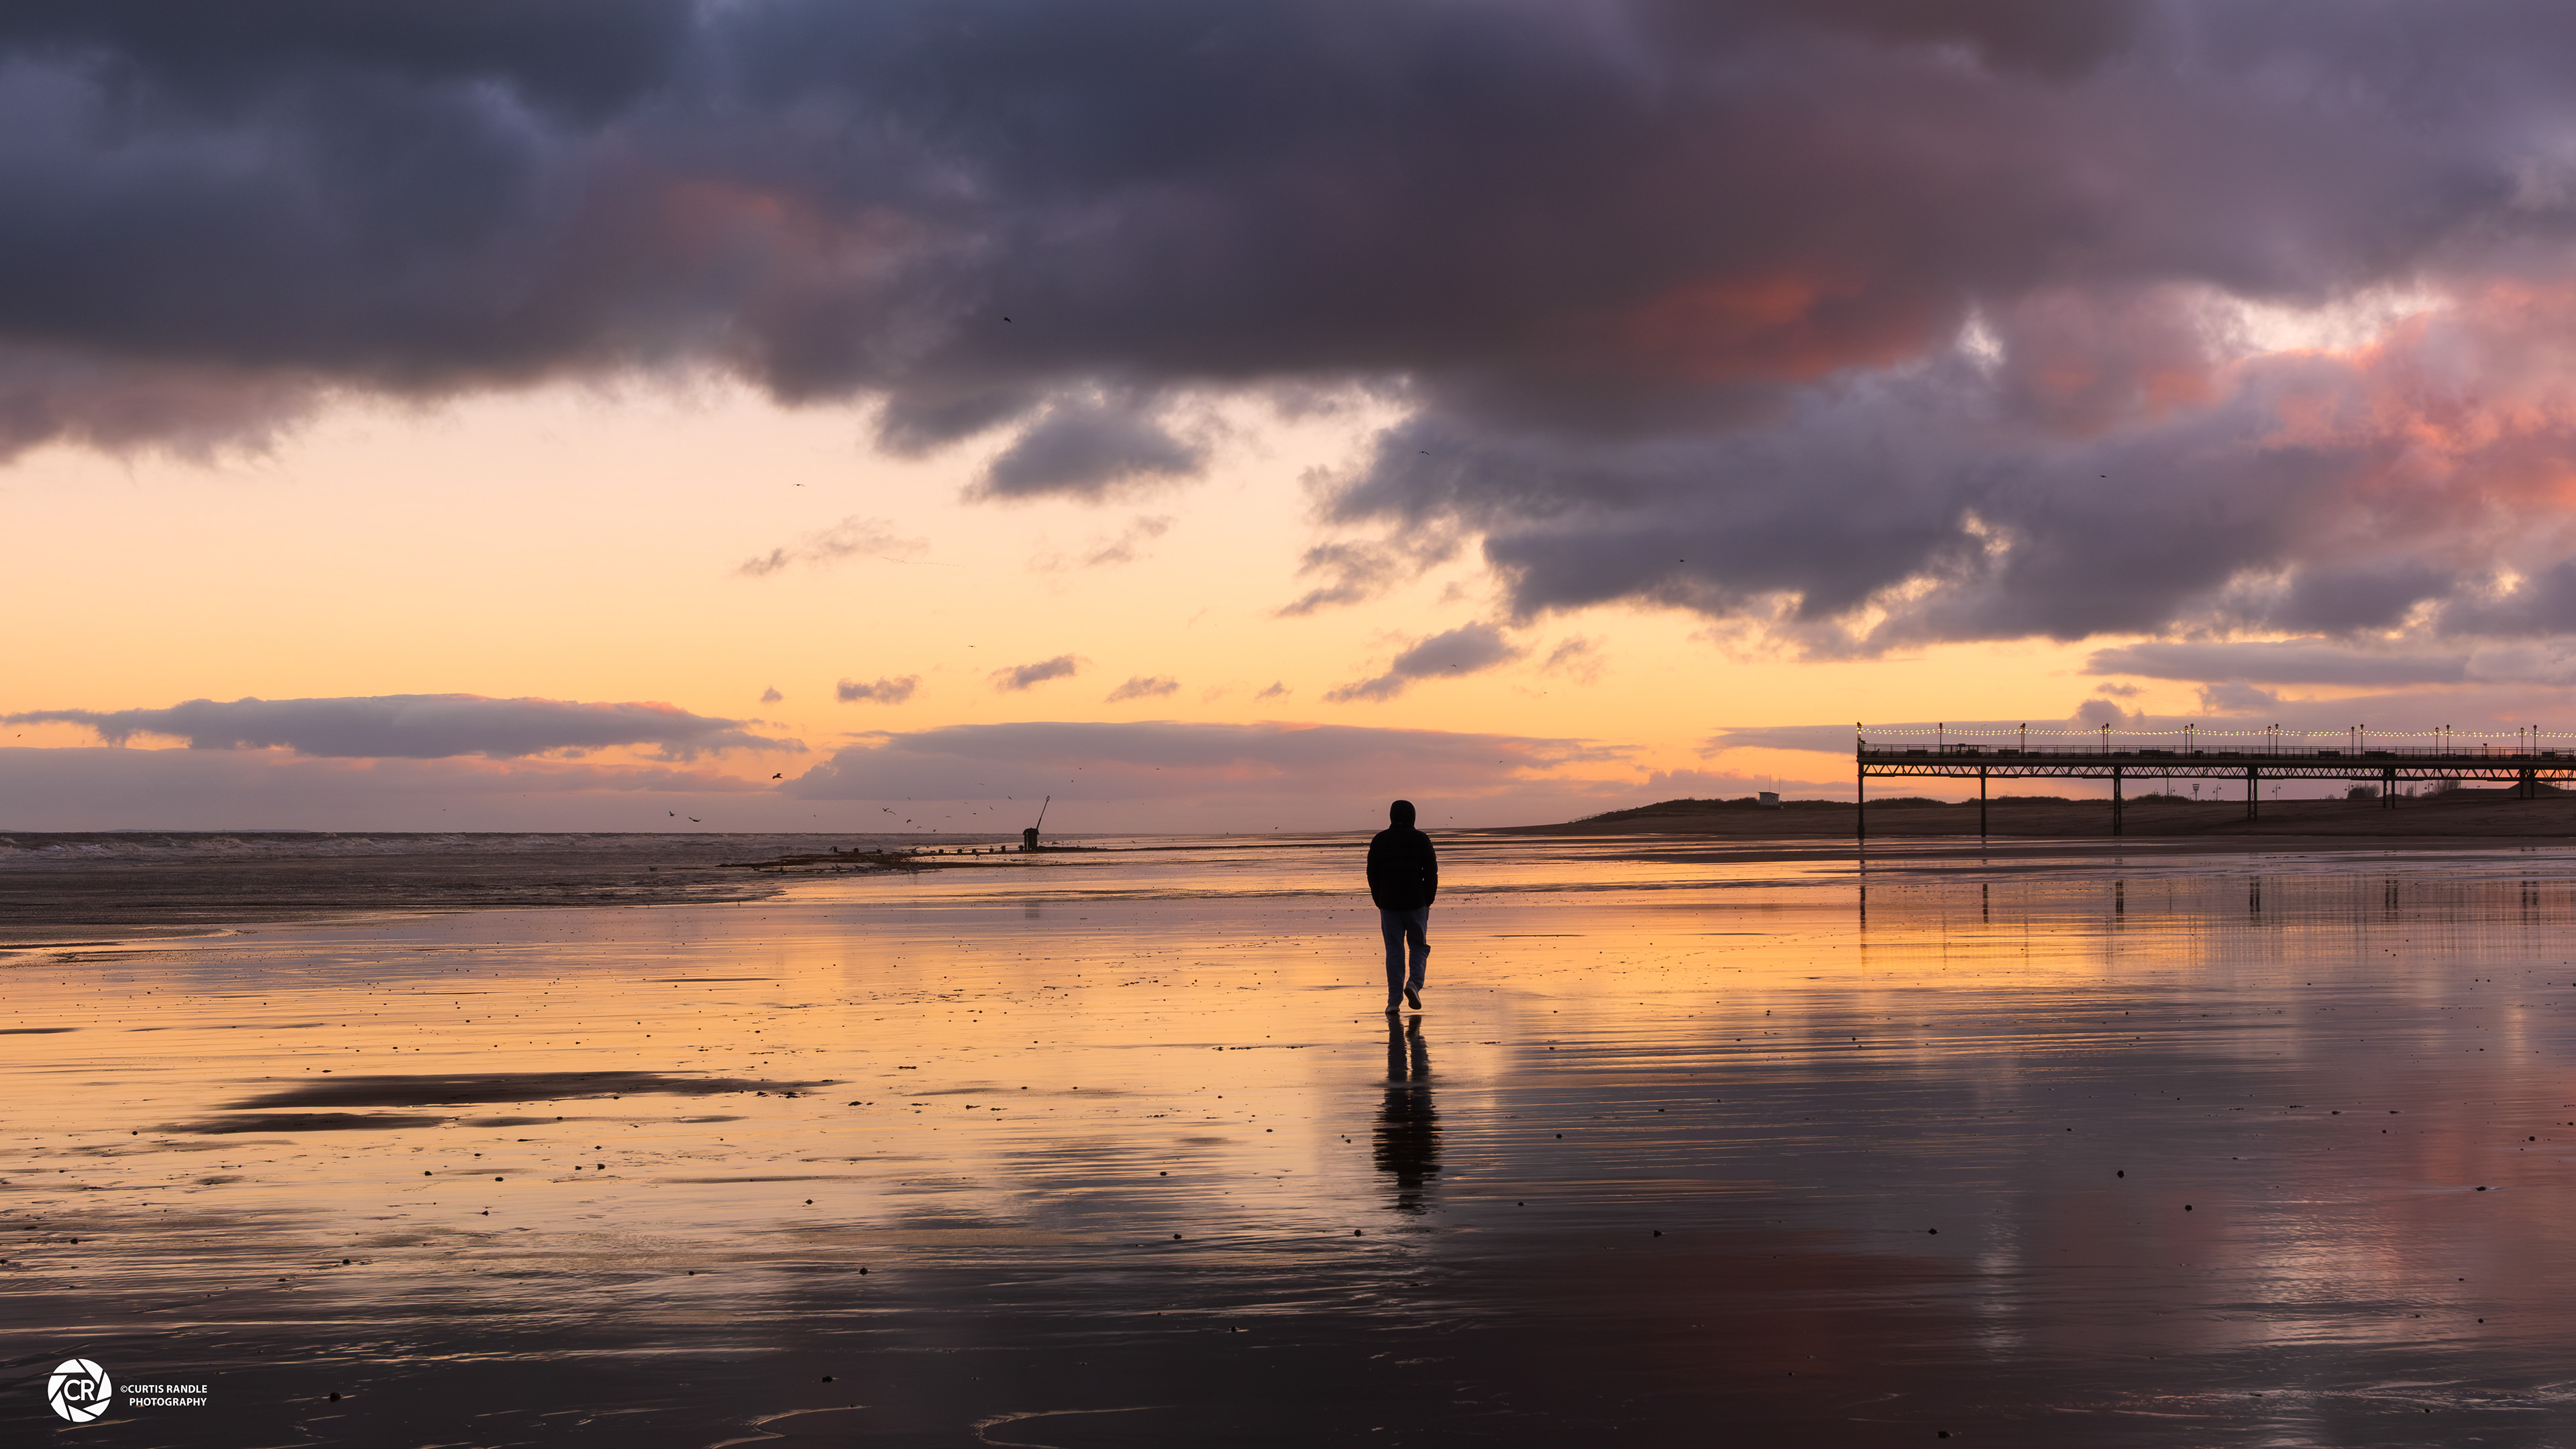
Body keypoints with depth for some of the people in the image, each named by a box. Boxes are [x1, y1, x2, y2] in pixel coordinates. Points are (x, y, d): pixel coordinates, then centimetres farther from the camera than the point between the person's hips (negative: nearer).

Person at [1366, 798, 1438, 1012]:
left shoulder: (1379, 840, 4)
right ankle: (1414, 983, -12)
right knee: (1419, 946, 12)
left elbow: (1372, 874, 5)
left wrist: (1380, 903, 12)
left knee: (1394, 951, 4)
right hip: (1416, 903, -1)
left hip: (1389, 904, 1)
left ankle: (1394, 999, -1)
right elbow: (1431, 873, -3)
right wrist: (1428, 901, 6)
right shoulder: (1421, 839, -1)